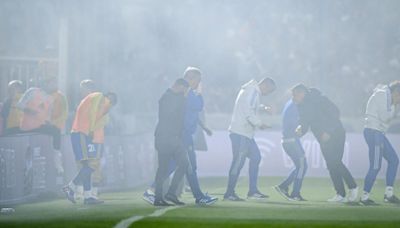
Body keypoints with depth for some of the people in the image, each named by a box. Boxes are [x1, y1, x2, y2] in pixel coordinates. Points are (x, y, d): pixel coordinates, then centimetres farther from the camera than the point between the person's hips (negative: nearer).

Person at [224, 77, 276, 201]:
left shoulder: (251, 91, 20)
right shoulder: (253, 92, -13)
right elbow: (248, 112, -22)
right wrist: (260, 124, -13)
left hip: (246, 133, 11)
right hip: (240, 133, -11)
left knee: (255, 157, 13)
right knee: (238, 161, -8)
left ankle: (253, 191, 15)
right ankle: (229, 193, -5)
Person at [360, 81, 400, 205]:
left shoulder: (386, 97, 19)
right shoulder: (381, 94, -11)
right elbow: (384, 117, -17)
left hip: (378, 133, 11)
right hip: (373, 132, -11)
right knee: (375, 166, -10)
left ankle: (389, 194, 11)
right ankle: (365, 196, -4)